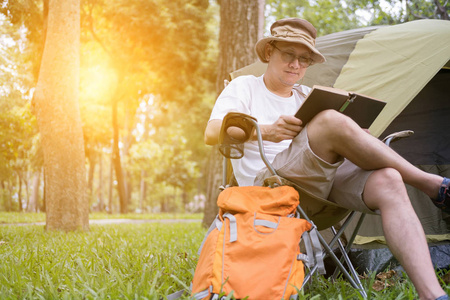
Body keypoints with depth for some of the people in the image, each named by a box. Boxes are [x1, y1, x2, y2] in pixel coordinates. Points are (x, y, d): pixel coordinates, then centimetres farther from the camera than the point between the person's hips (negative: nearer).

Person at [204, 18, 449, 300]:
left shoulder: (307, 96, 28)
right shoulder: (244, 87, 14)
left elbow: (336, 147, 17)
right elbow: (212, 133, -4)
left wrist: (357, 137, -9)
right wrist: (266, 131, -22)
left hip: (324, 182, 5)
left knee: (387, 181, -28)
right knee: (331, 121, -32)